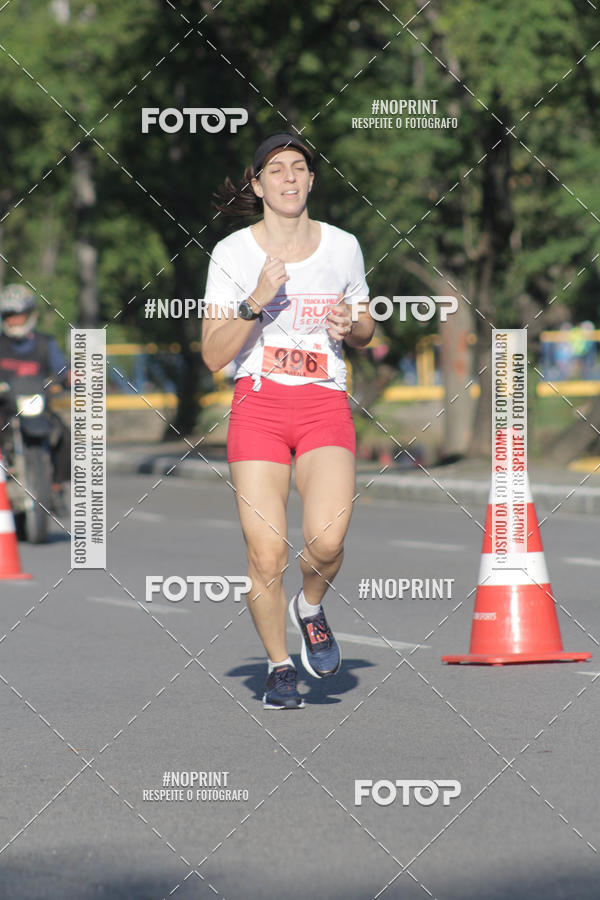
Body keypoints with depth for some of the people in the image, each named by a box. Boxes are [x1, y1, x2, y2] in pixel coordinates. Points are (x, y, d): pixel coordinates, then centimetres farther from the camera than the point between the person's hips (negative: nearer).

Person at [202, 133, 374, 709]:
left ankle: (311, 608, 13)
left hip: (325, 403, 1)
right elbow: (214, 356, -3)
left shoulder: (342, 247, 7)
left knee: (326, 541, -21)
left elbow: (365, 332, 20)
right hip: (258, 403, -1)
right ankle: (278, 666, 15)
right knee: (266, 556, -9)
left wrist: (350, 325, -3)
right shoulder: (232, 254, 0)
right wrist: (256, 302, -17)